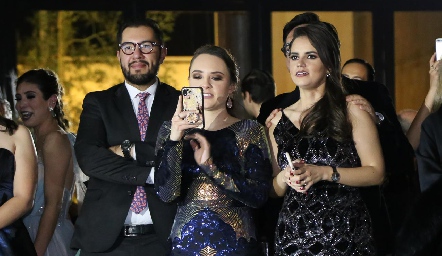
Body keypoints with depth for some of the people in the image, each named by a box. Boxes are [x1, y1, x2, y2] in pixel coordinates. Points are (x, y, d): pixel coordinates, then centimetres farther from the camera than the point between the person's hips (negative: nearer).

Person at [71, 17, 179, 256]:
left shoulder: (181, 103, 6)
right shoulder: (97, 102, 8)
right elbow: (88, 158, -9)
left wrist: (130, 150, -11)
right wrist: (154, 174, -14)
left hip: (164, 236, -1)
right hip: (106, 237, 1)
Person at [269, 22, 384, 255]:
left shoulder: (352, 110, -2)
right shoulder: (279, 120, 9)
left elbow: (376, 173, -6)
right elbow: (275, 190, 13)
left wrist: (323, 173, -16)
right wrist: (284, 177, -9)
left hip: (343, 233, -3)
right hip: (293, 235, 3)